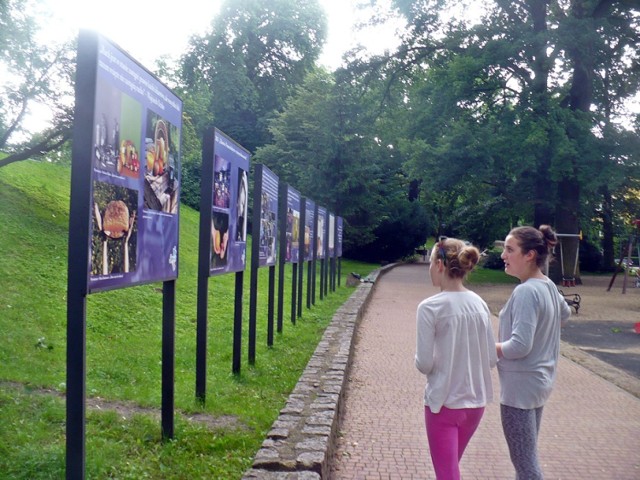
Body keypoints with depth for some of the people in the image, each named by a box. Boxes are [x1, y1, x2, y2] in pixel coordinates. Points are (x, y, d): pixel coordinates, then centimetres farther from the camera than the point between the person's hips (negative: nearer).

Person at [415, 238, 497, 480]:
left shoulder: (430, 307, -17)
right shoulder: (480, 304, -2)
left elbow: (424, 364, -16)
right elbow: (491, 359, 1)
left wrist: (420, 361, 6)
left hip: (443, 403, -6)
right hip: (475, 401, 6)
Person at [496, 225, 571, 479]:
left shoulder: (526, 291, -23)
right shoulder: (549, 286, 4)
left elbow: (519, 347, -26)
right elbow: (565, 314, 26)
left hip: (521, 385, -9)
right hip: (539, 380, 10)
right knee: (527, 456, 21)